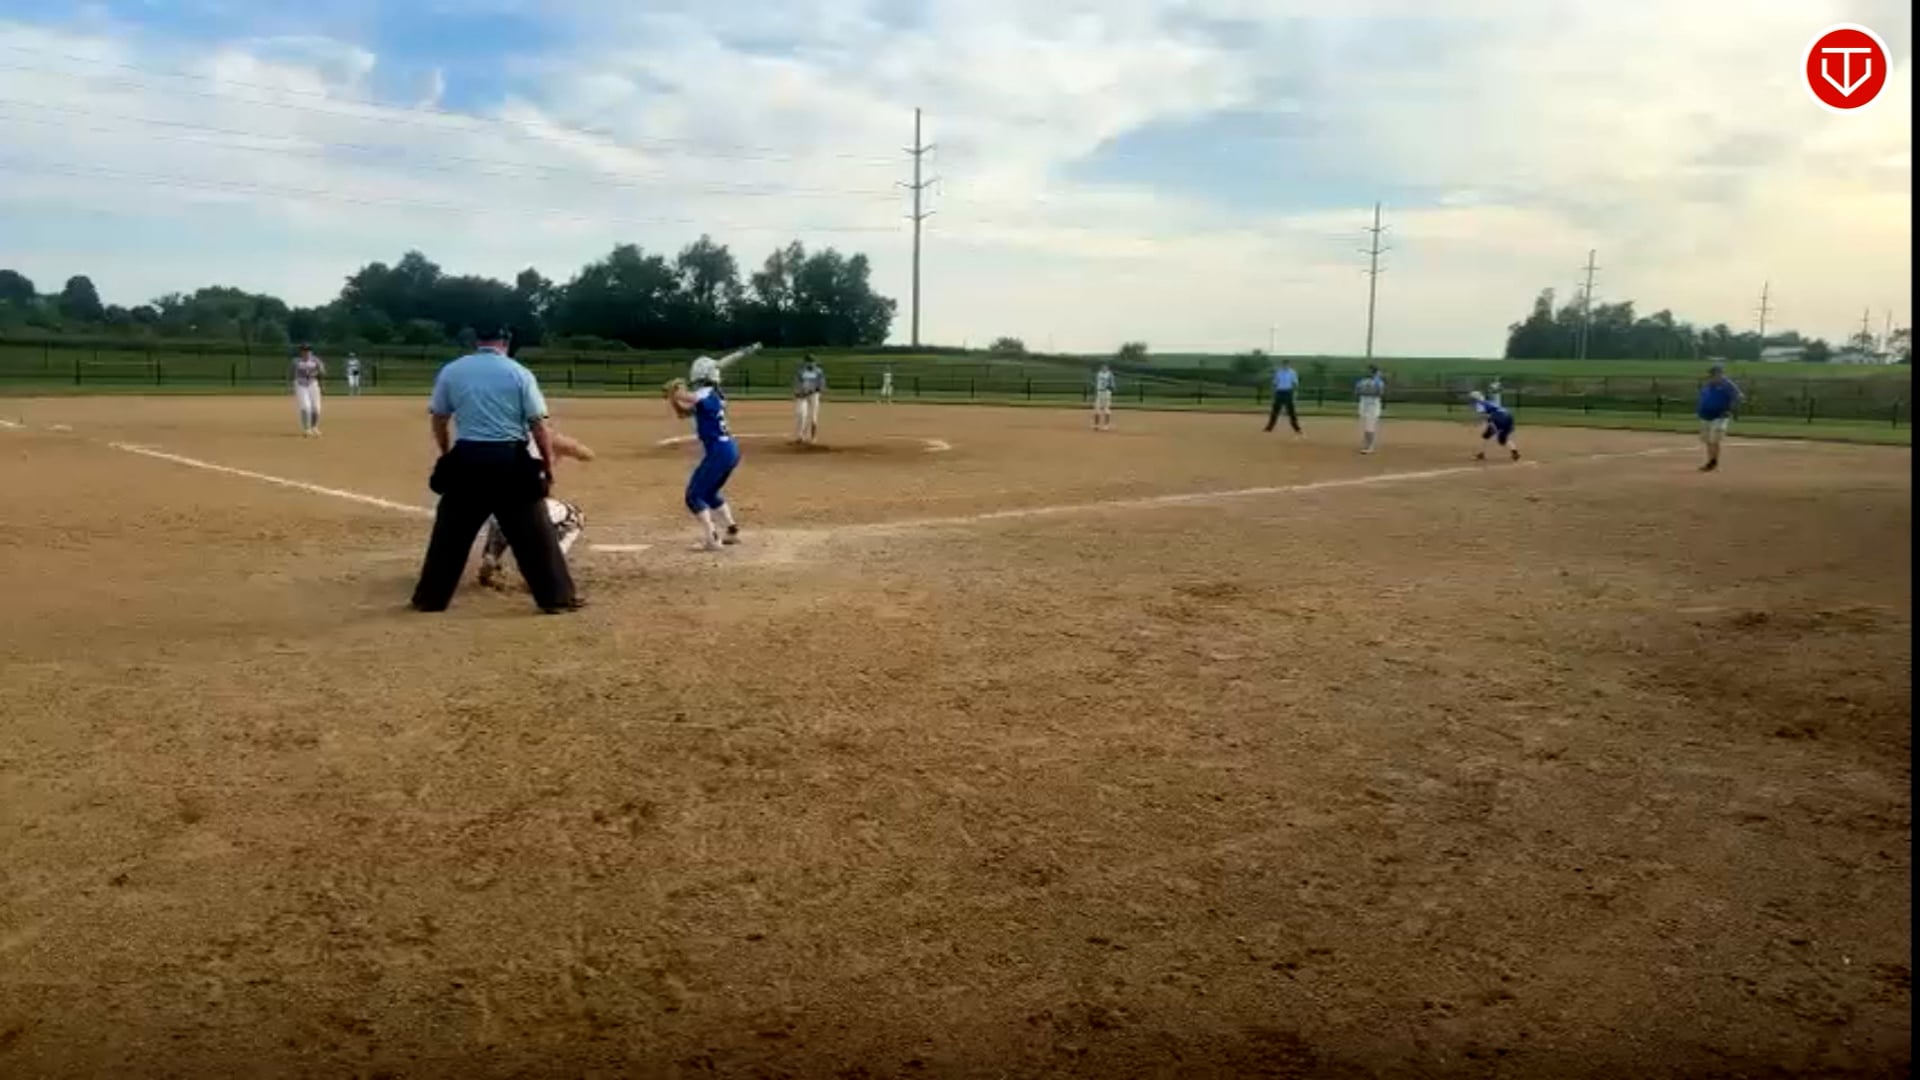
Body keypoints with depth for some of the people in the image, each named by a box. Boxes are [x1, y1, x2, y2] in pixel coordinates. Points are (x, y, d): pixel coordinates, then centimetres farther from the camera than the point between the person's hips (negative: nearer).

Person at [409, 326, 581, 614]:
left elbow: (439, 421, 10)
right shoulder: (519, 373, -3)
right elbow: (538, 426, -6)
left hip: (467, 459, 3)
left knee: (450, 532, 13)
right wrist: (548, 466, 1)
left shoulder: (451, 371, 5)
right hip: (510, 460, -2)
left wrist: (449, 456, 24)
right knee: (535, 533, 4)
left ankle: (430, 597, 20)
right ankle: (556, 597, 6)